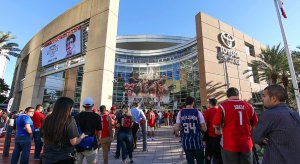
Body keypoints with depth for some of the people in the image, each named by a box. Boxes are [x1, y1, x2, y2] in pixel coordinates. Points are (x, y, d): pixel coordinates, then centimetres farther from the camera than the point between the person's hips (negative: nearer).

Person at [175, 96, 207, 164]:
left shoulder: (180, 113, -3)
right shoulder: (198, 112, -7)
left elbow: (176, 128, -2)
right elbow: (204, 129, -5)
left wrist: (177, 133, 19)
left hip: (186, 142, 2)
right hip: (197, 141, -1)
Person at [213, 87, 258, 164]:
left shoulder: (223, 106, -12)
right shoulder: (249, 106, 2)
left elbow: (216, 124, -10)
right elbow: (255, 124, 12)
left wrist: (218, 130, 11)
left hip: (229, 144, -3)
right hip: (246, 144, 4)